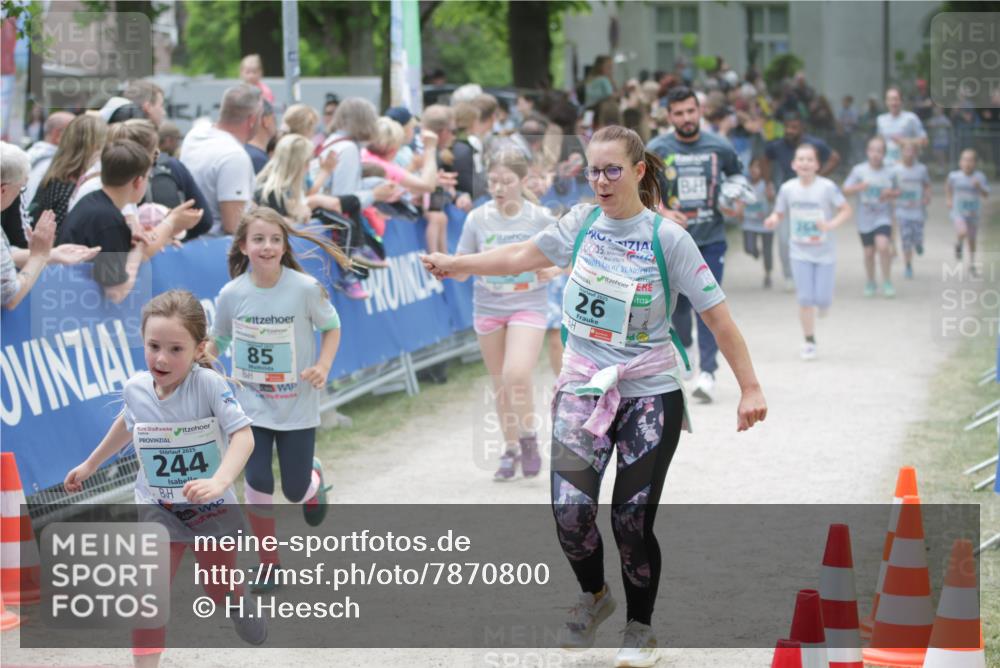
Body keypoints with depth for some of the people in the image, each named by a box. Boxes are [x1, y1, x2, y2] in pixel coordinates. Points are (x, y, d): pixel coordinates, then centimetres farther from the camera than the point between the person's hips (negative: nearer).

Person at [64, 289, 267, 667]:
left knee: (220, 594, 19)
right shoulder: (135, 389, -11)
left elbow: (243, 436, -31)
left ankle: (238, 603, 55)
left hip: (212, 509, -2)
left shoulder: (208, 384, -26)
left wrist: (219, 482, -47)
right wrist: (91, 464, 23)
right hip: (158, 511, 2)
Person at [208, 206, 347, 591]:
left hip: (297, 406, -1)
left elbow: (331, 327, -1)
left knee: (295, 492, 5)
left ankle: (314, 479, 45)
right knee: (257, 483, -10)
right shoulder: (232, 294, -10)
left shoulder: (305, 288, -16)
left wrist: (323, 366, -17)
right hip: (251, 405, 1)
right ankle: (268, 563, 11)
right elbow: (218, 340, 5)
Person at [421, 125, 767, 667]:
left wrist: (750, 388, -9)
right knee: (570, 509, -12)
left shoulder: (667, 237, -9)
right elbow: (523, 255, 4)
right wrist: (455, 264, -6)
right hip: (583, 387, 3)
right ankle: (593, 596, 19)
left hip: (650, 393, -3)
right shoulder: (584, 222, 3)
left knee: (632, 521, -4)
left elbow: (717, 315, -8)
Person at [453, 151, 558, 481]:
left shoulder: (540, 219, -6)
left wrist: (552, 270, -18)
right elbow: (460, 272, 1)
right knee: (500, 383, 10)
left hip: (528, 305, -3)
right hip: (488, 306, 3)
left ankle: (527, 436, 4)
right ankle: (510, 449, 26)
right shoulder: (478, 219, -3)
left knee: (517, 375, -20)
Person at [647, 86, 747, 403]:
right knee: (677, 302, 8)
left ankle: (708, 370, -10)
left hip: (711, 238, 0)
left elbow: (737, 174, 18)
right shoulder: (657, 150, -4)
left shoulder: (720, 147, 0)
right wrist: (663, 213, -17)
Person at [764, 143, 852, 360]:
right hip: (800, 252, 1)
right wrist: (773, 220, -15)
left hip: (825, 252, -1)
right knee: (805, 299, -3)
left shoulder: (827, 187, -12)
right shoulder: (787, 188, -3)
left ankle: (824, 304, 36)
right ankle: (809, 341, 12)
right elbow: (779, 213, 7)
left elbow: (846, 209, -8)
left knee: (822, 298, -3)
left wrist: (831, 225, -24)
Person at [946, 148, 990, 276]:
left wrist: (979, 186, -26)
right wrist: (949, 200, 5)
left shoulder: (979, 177, -9)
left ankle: (972, 264, 30)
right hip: (957, 211, -2)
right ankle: (958, 245, 9)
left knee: (972, 240, 12)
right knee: (962, 233, -26)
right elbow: (948, 186, 13)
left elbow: (986, 194, -10)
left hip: (973, 213, 2)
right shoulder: (954, 176, -9)